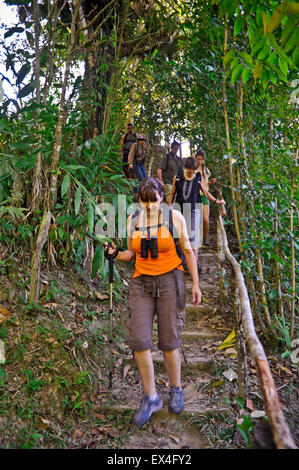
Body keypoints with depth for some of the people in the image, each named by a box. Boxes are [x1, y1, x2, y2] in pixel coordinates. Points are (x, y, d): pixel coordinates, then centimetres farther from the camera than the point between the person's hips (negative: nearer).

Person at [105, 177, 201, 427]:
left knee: (169, 341, 2)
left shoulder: (174, 217, -2)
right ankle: (150, 397, 14)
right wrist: (116, 254, -7)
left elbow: (188, 251, 4)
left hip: (170, 280, -3)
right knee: (139, 339, -4)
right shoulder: (132, 220, 6)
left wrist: (196, 283, 2)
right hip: (141, 282, 3)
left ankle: (176, 390, 28)